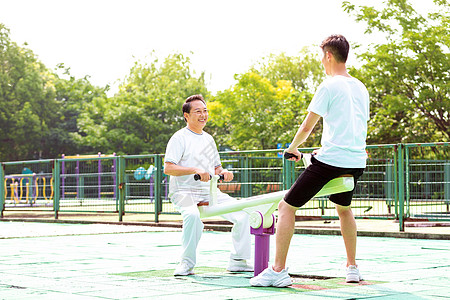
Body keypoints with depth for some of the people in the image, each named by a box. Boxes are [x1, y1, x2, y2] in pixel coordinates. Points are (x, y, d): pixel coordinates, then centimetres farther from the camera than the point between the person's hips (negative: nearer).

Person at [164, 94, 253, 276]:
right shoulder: (180, 138, -3)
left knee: (243, 213, -10)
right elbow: (168, 168, -14)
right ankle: (187, 264, -21)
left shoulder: (208, 139, 19)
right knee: (193, 215, -38)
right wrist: (195, 170, -26)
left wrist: (223, 172, 3)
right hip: (183, 192, -6)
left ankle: (237, 261, 0)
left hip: (209, 192, 7)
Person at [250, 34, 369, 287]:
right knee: (344, 207, 32)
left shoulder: (329, 86, -6)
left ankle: (278, 270, -6)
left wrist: (292, 149, 13)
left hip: (329, 160, -8)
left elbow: (307, 127, -5)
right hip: (356, 162, 8)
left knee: (287, 207, -1)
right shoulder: (361, 88, 15)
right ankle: (353, 268, 32)